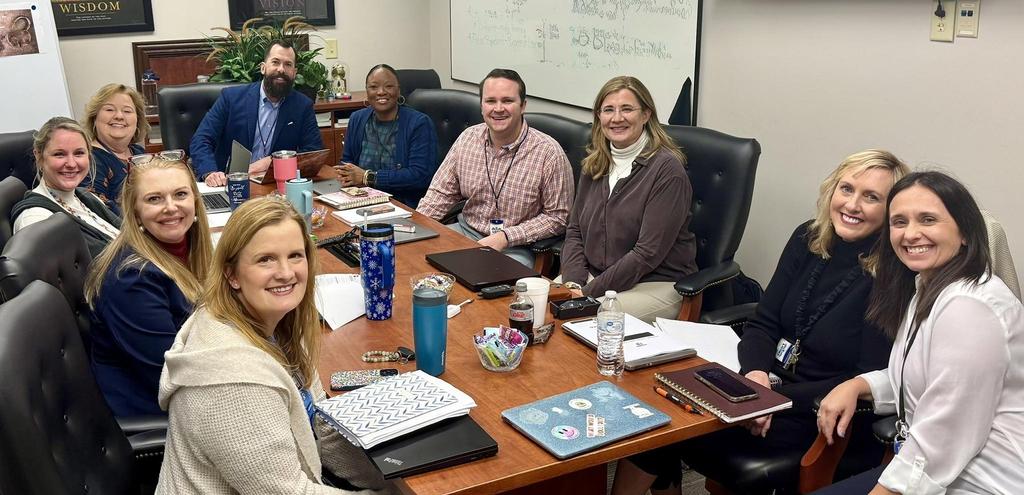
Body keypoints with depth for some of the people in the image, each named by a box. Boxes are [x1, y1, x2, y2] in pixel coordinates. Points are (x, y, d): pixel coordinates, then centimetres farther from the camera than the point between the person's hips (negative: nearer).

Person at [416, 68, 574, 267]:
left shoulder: (549, 153, -14)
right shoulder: (467, 138, 2)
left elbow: (557, 217, -10)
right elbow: (441, 193, 10)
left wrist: (505, 237, -18)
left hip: (515, 248, -5)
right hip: (466, 231, 5)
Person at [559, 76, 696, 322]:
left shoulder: (666, 169, -13)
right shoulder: (595, 164, 9)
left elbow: (649, 252, -18)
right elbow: (575, 230, 10)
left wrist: (590, 292, -18)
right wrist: (573, 283, -8)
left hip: (655, 284, -6)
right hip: (593, 278, 6)